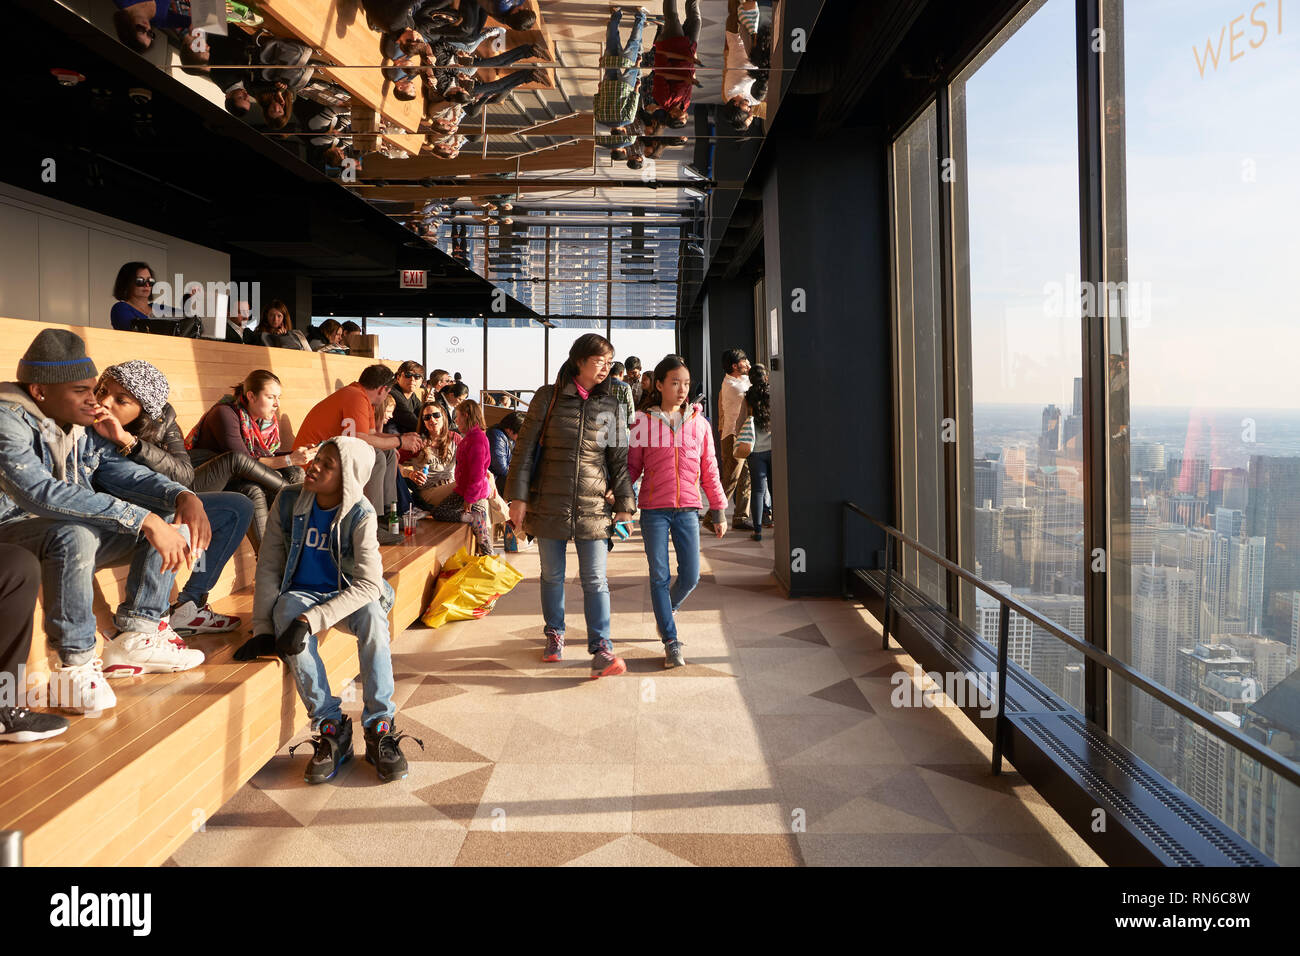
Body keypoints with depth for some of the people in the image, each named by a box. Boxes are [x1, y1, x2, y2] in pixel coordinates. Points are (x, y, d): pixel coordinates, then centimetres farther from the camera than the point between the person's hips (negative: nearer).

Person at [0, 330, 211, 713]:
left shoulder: (83, 425, 4)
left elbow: (121, 472, 4)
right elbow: (40, 492, -35)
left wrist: (183, 496, -18)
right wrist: (143, 519, -39)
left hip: (74, 533, 8)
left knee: (168, 515, 0)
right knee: (75, 533, -39)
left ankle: (134, 637, -7)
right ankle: (74, 666, -26)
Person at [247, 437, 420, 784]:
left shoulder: (360, 515, -18)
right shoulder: (288, 502, -9)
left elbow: (368, 584, -27)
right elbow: (268, 567, -5)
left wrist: (311, 620, -38)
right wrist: (263, 628, -15)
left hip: (348, 596, -2)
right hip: (302, 594, 2)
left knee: (372, 613, -34)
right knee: (286, 609, -32)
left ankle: (379, 728, -26)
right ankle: (331, 726, -27)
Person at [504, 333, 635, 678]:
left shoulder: (611, 405, 6)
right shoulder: (548, 397, -1)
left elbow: (618, 459, 9)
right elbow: (525, 448, -1)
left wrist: (624, 504, 4)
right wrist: (518, 496, -5)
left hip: (592, 507, 1)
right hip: (549, 504, -1)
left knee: (595, 580, -2)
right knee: (552, 575, 12)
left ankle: (601, 649, -2)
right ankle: (554, 634, 31)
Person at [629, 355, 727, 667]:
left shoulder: (699, 423, 6)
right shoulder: (644, 422, 1)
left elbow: (709, 470, 10)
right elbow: (633, 465, 4)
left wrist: (719, 510, 10)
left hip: (687, 509, 2)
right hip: (654, 509, -1)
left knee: (690, 576, 0)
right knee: (660, 576, 0)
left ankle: (667, 609, 33)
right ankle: (671, 643, 9)